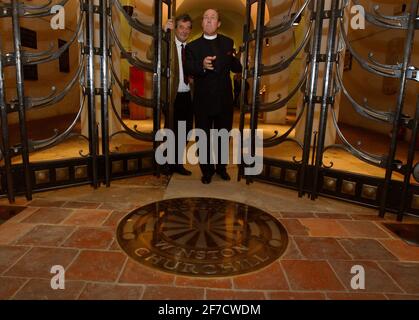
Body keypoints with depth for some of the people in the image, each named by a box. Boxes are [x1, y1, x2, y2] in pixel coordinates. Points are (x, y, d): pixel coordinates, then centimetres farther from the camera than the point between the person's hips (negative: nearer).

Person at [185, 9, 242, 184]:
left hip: (224, 99, 2)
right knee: (204, 138, 9)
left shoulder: (228, 43, 6)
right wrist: (202, 65, -35)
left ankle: (221, 167, 35)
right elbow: (188, 69, -15)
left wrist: (241, 61, -21)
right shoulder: (193, 46, 0)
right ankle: (207, 170, 27)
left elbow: (236, 68, 1)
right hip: (203, 100, -1)